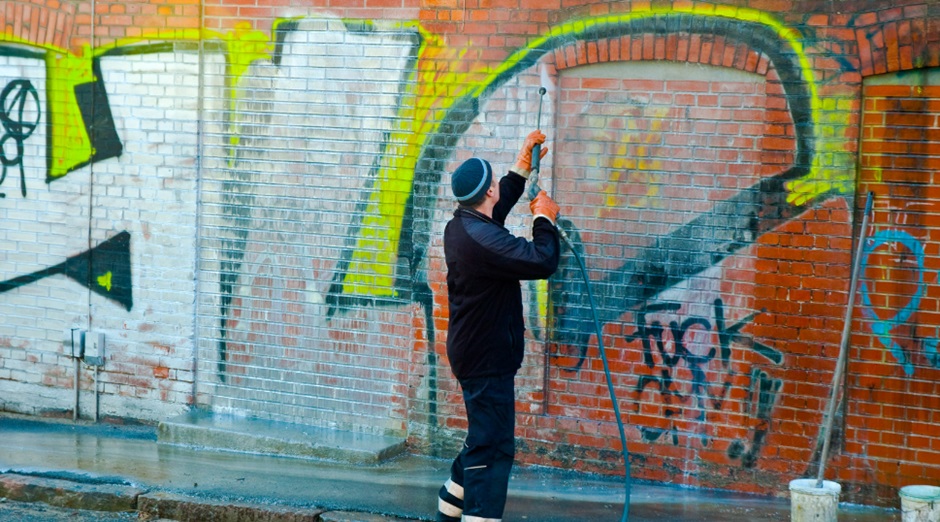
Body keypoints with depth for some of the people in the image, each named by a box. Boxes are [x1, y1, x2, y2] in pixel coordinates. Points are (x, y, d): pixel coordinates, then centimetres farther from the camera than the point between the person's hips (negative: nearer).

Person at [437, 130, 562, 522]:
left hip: (475, 353, 11)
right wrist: (545, 219, -12)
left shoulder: (462, 225, 6)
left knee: (482, 442, 21)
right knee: (493, 449, -9)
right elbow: (542, 262, -29)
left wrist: (524, 163, 27)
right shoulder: (483, 239, -26)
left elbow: (500, 203, 27)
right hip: (487, 358, -11)